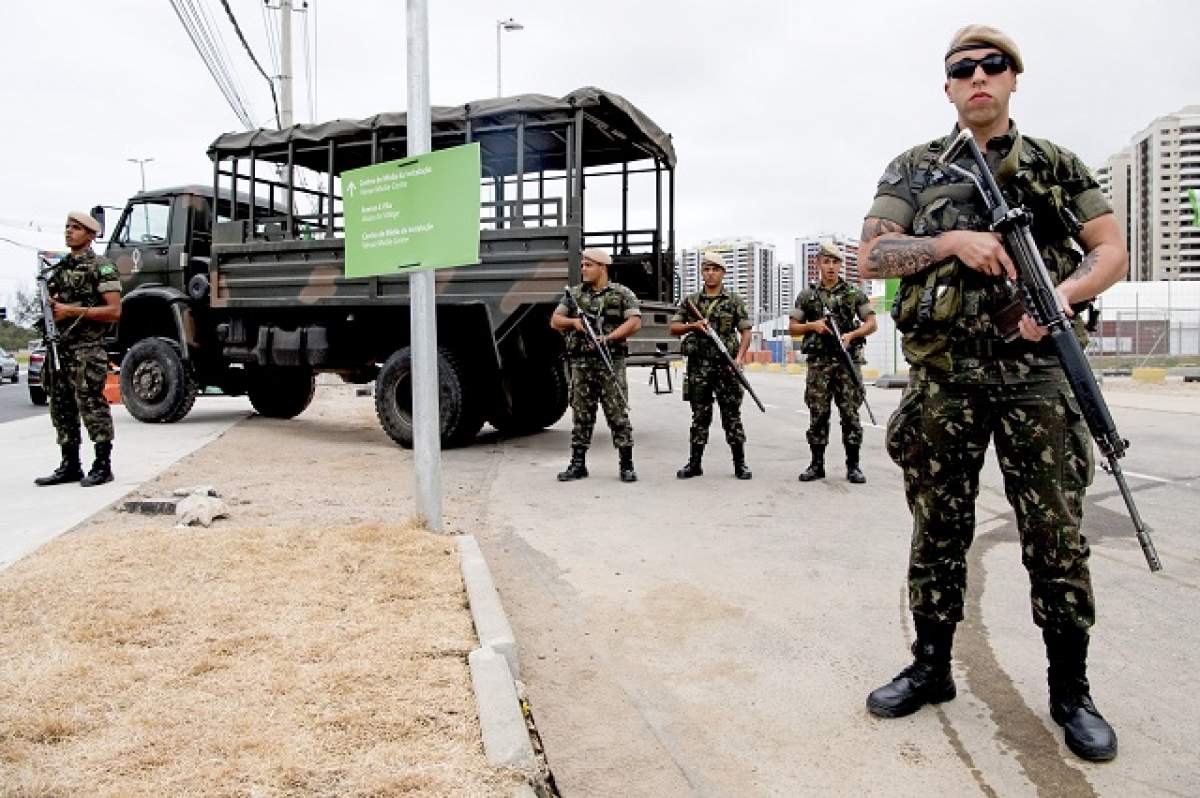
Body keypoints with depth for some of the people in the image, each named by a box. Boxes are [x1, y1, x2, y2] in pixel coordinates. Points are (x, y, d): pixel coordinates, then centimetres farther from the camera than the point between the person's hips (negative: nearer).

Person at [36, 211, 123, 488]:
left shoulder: (101, 267, -5)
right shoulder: (60, 267, 19)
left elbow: (114, 311, -12)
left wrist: (73, 311, -16)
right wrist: (51, 306, 5)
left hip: (88, 347, -8)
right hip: (60, 346, 8)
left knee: (91, 405, -7)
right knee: (61, 407, 10)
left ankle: (103, 466, 0)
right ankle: (70, 465, 18)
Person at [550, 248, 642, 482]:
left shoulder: (621, 293, 3)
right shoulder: (574, 294, 15)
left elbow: (635, 322, -7)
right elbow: (555, 321, 15)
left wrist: (609, 337, -18)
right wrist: (574, 322, -6)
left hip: (611, 361, -3)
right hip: (581, 362, 4)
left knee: (618, 413, -2)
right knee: (581, 414, 7)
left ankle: (626, 465, 4)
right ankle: (578, 464, 14)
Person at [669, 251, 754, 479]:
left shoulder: (734, 300, 6)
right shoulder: (690, 301, 10)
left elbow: (745, 332, 3)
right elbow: (673, 328, 8)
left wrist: (740, 357, -12)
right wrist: (693, 326, -10)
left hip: (726, 365, -1)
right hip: (698, 365, 2)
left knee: (732, 415, 1)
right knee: (700, 416, 6)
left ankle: (740, 463, 8)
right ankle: (694, 463, 13)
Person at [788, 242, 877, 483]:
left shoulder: (854, 293, 7)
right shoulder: (807, 295, 9)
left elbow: (871, 323, 5)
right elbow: (792, 327, 10)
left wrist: (851, 335, -12)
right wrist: (812, 326, -8)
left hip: (848, 361, -1)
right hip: (818, 362, 1)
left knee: (850, 414, -1)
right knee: (818, 414, 3)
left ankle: (853, 465, 7)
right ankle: (817, 465, 11)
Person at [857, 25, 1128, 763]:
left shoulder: (1057, 165, 11)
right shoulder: (914, 170, 9)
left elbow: (1113, 252, 9)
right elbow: (871, 257, 1)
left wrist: (1063, 292, -12)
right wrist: (951, 240, -13)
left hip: (1036, 374, 0)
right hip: (943, 377, 0)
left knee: (1057, 537, 3)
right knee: (939, 532, 8)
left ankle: (1070, 690, 17)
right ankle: (931, 667, 22)